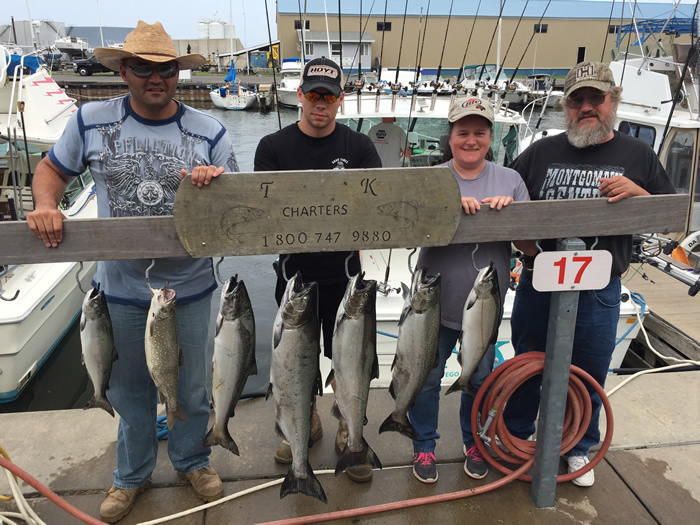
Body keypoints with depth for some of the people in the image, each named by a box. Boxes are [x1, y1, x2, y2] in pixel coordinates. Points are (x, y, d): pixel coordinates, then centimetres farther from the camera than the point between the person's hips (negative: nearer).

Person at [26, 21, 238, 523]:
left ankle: (192, 459, 43)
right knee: (129, 387, 18)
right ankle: (132, 474, 42)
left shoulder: (208, 130, -3)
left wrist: (217, 182, -21)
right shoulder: (91, 121, -2)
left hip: (189, 287, 0)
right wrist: (45, 205, -10)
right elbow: (52, 169, 11)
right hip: (121, 288, 1)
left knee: (192, 386, 16)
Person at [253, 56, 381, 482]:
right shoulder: (274, 146, 1)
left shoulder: (359, 146, 1)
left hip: (343, 271, -1)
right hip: (295, 271, 1)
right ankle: (307, 422, 40)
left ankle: (348, 432, 30)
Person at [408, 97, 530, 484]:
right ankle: (424, 447, 32)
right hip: (437, 302, -2)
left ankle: (473, 443, 41)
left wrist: (509, 209, -16)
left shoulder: (510, 180, 3)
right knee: (427, 378, 10)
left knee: (481, 377, 18)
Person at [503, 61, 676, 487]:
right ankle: (517, 437, 36)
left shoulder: (637, 156, 4)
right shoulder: (542, 152, 5)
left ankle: (579, 449, 36)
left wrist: (636, 193, -14)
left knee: (589, 375, 13)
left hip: (599, 289, 0)